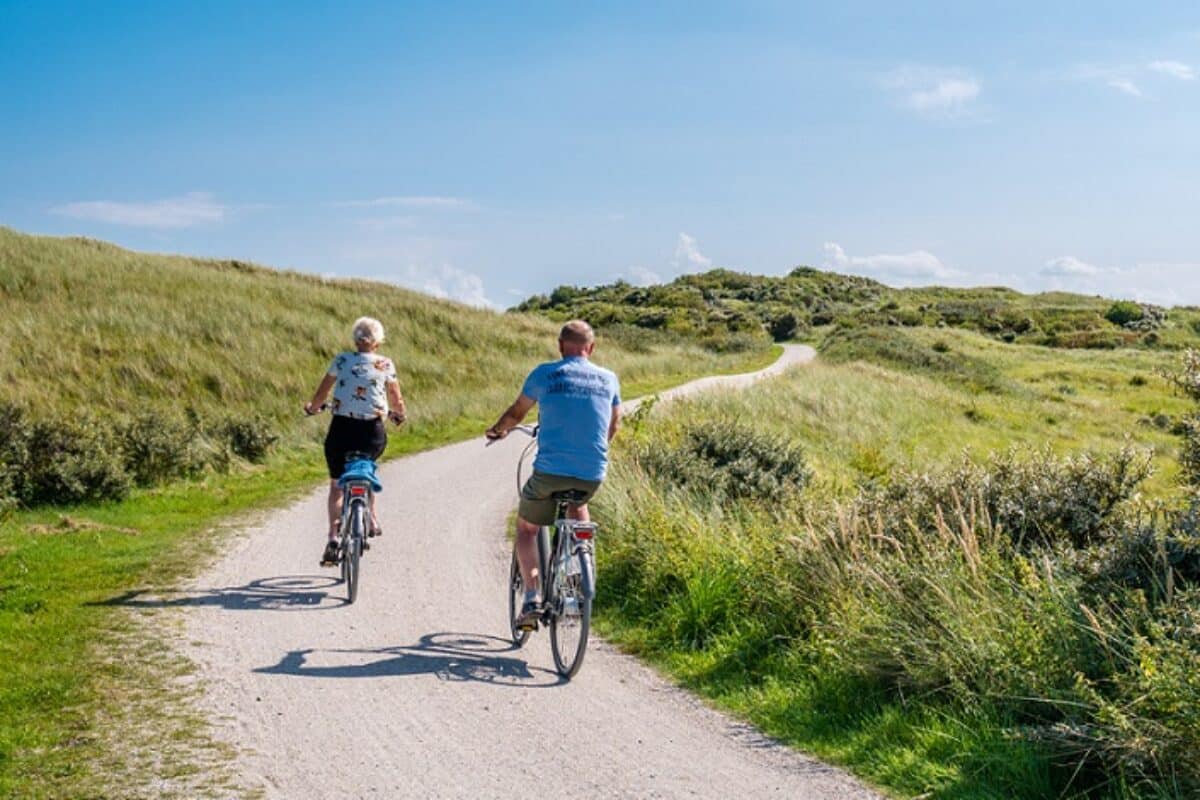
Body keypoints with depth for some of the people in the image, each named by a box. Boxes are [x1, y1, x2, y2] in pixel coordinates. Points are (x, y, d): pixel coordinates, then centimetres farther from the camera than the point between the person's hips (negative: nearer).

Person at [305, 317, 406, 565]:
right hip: (373, 432, 1)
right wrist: (398, 415, 30)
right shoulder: (386, 364, 3)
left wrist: (312, 407, 31)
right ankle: (372, 520, 22)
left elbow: (320, 395, 10)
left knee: (336, 485, 12)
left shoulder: (341, 360, 3)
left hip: (342, 428, -1)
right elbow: (397, 403, 8)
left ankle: (333, 538, 0)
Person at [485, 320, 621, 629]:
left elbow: (516, 413, 13)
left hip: (550, 472, -3)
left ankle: (531, 598, 6)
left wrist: (497, 430, 34)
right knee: (578, 505, 37)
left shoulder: (545, 373, 0)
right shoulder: (609, 379, 8)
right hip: (593, 476, 3)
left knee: (526, 528, 20)